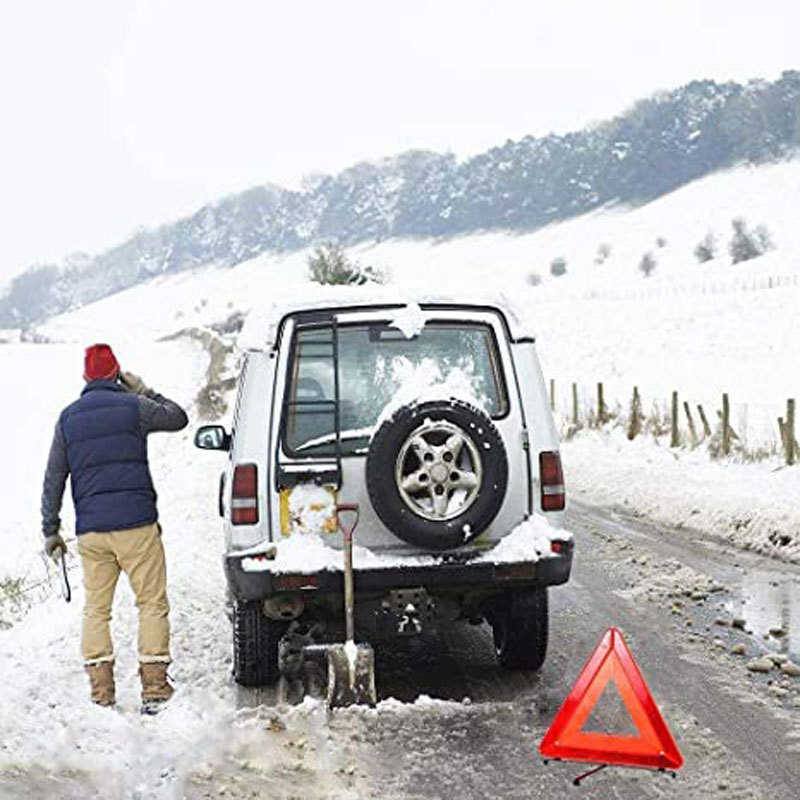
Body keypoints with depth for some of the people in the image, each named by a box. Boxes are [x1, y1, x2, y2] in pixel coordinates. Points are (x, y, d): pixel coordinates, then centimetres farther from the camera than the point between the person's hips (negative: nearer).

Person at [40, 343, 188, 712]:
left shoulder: (68, 418, 9)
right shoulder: (133, 407, 0)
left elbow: (54, 479, 9)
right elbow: (178, 417, 16)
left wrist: (51, 530, 15)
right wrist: (144, 391, 22)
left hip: (90, 530, 3)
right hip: (136, 524, -3)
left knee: (96, 609, 10)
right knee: (152, 603, 3)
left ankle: (101, 695, 5)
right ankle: (154, 690, -2)